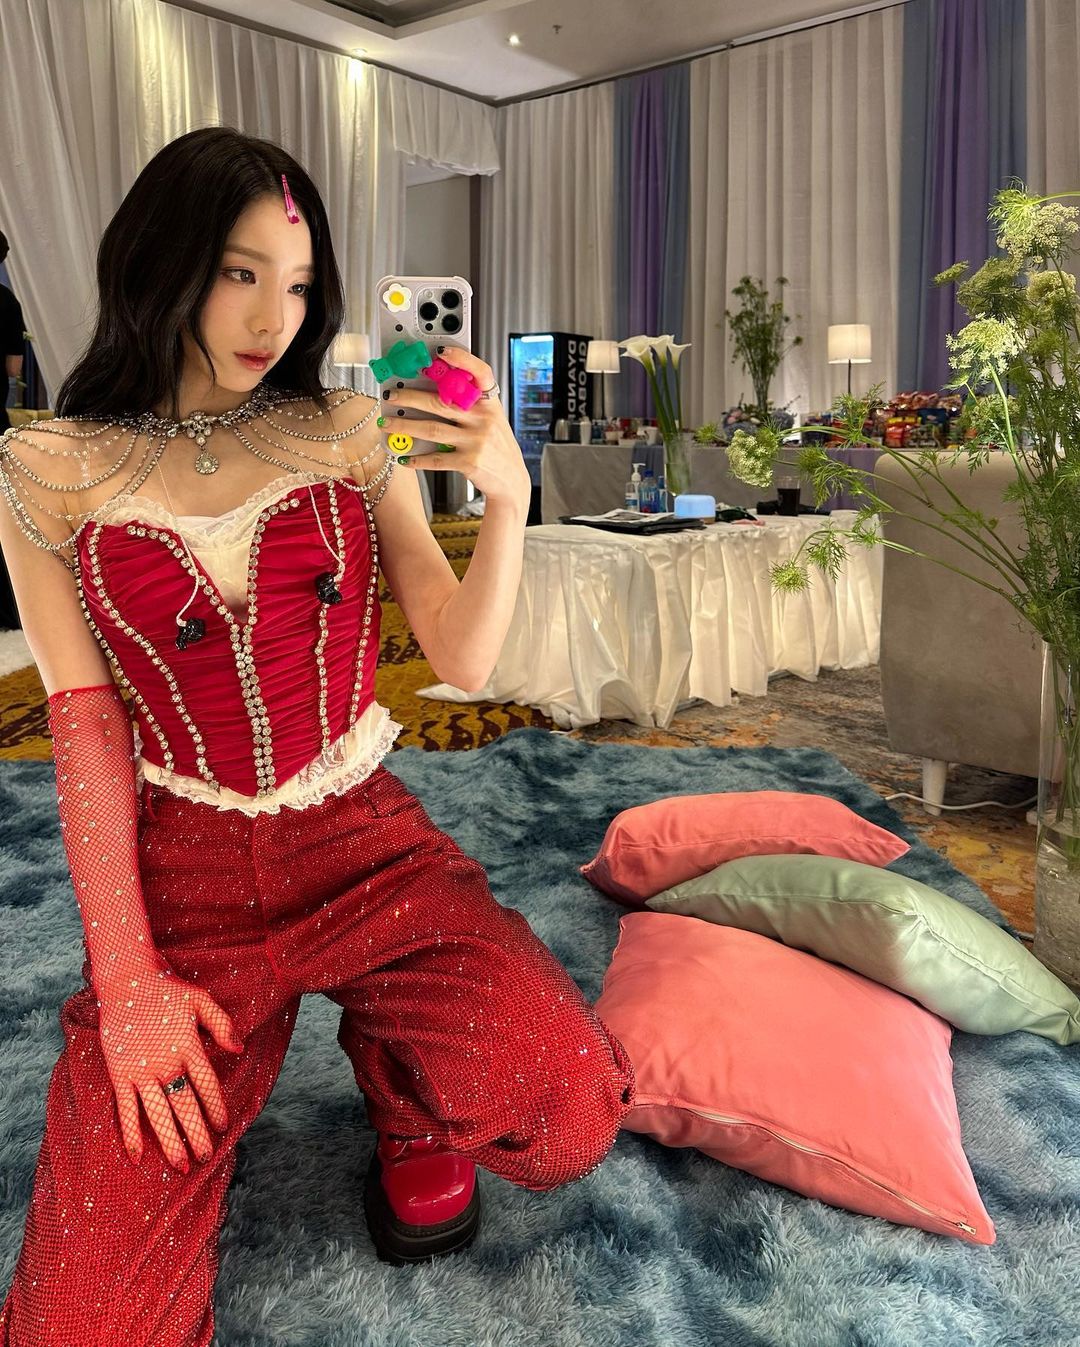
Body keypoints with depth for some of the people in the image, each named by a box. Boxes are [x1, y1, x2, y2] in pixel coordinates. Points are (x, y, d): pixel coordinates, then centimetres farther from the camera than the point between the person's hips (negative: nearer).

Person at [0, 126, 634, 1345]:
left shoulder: (350, 436, 1)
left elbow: (464, 660, -2)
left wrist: (508, 494, -20)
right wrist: (125, 979, -8)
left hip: (365, 843, 1)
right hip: (178, 868, 0)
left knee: (571, 1107, -24)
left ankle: (403, 1078, 11)